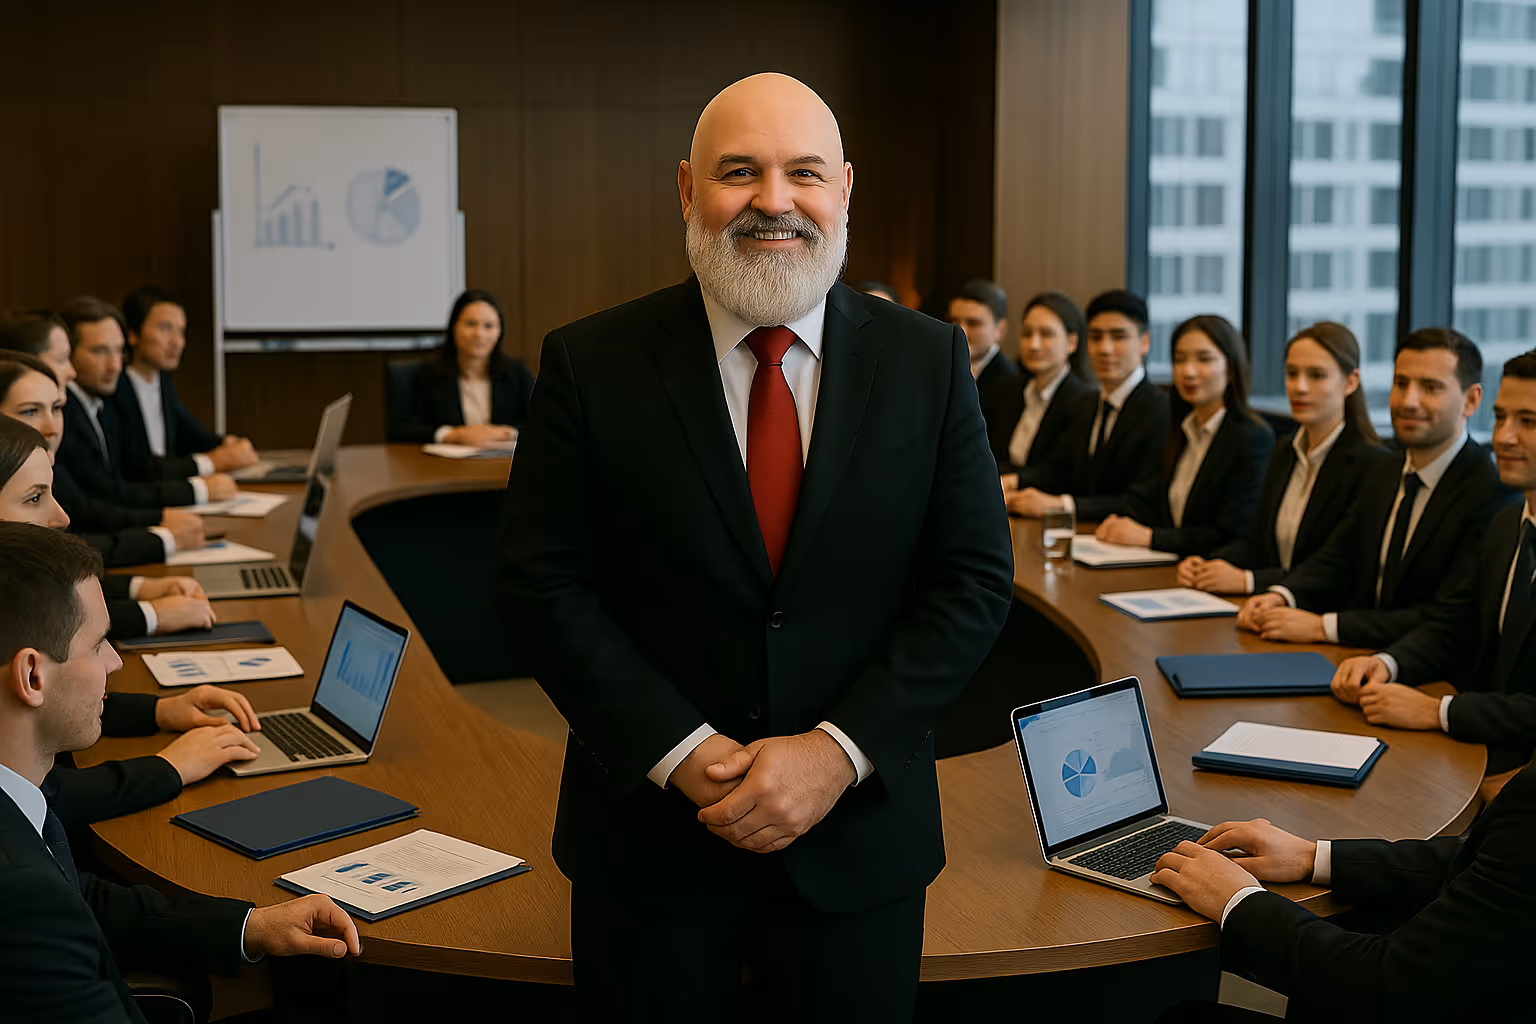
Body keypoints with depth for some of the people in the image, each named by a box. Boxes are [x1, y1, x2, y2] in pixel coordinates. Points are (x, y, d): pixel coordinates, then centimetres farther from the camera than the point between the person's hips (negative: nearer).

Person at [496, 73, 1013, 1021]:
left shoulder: (928, 361, -2)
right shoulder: (592, 364, -5)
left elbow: (974, 581, -3)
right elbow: (543, 584, -6)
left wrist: (838, 752, -13)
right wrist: (681, 751, -15)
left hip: (859, 833, 1)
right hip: (651, 830, -1)